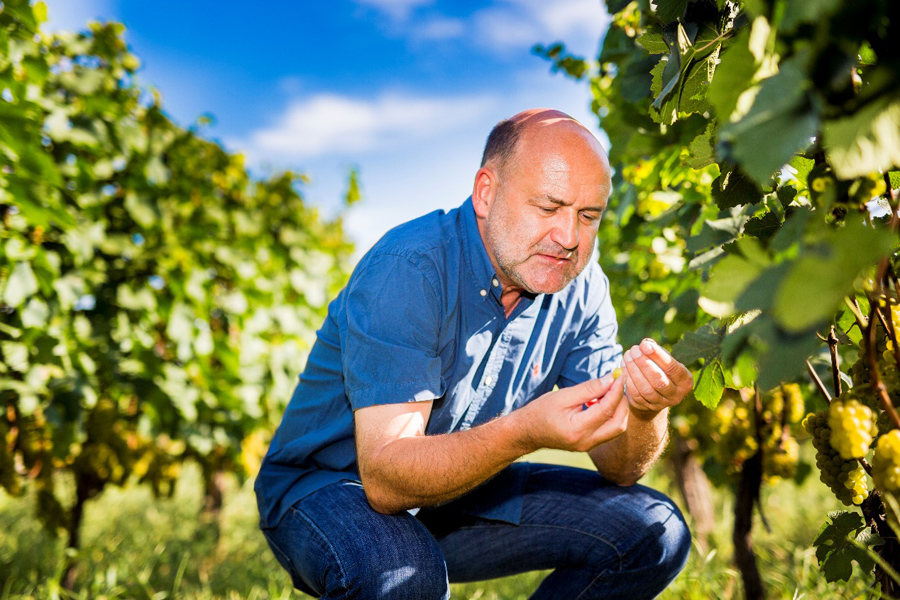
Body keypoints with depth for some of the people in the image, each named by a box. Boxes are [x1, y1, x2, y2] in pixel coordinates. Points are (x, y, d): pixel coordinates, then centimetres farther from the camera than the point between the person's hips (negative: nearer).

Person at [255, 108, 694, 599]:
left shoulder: (581, 288, -7)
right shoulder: (408, 270, -27)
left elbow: (619, 469, -7)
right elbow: (385, 478, -33)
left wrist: (644, 410, -30)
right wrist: (525, 431, -47)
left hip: (459, 489, 6)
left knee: (653, 530, -3)